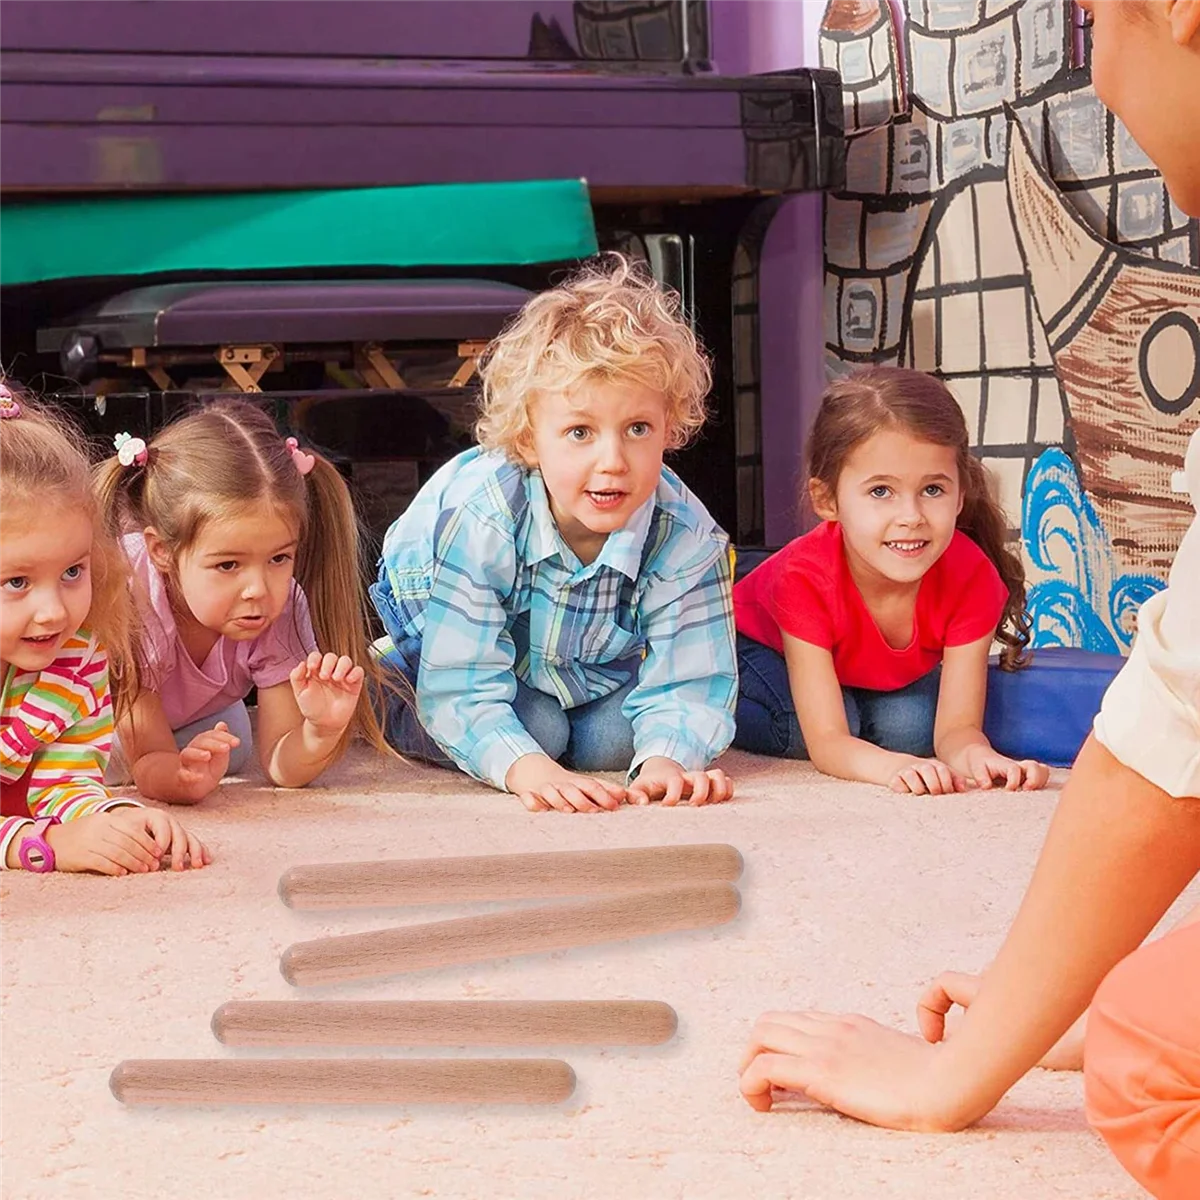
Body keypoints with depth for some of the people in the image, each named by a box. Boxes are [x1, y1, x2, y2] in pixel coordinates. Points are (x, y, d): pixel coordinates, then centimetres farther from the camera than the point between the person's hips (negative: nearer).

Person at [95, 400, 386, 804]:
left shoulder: (281, 604, -33)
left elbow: (281, 766, -31)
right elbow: (147, 763, -41)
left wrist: (322, 728, -53)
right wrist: (180, 776, -65)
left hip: (189, 708, 3)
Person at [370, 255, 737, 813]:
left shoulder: (687, 539, -33)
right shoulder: (480, 518, -42)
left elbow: (685, 686, -31)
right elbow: (461, 688, -41)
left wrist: (664, 757, -55)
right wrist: (525, 766, -60)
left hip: (590, 661, 3)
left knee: (615, 737, -18)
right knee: (536, 725, -24)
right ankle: (385, 690, 3)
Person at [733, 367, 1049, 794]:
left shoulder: (972, 577, -35)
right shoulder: (804, 577, -43)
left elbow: (956, 727, -33)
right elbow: (826, 740, -43)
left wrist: (976, 756, -59)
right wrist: (893, 766, -66)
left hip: (896, 673, 3)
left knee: (909, 729, -25)